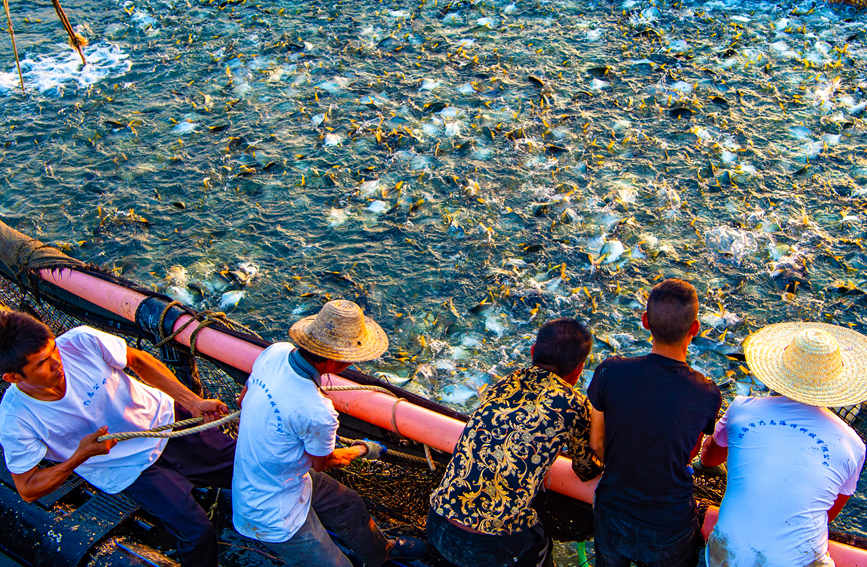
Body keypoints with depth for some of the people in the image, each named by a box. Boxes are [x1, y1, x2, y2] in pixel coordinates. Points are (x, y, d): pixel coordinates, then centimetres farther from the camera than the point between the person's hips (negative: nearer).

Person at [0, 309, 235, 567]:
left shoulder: (82, 341, -24)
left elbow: (138, 360, -5)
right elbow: (28, 490, -11)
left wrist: (194, 402, -10)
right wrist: (80, 456, -27)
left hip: (163, 417, 3)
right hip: (132, 468, -3)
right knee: (197, 534, -12)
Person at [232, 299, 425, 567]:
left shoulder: (275, 351, -15)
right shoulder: (317, 413, -37)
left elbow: (244, 400, 5)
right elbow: (322, 463, -14)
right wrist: (364, 450, 5)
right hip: (273, 514, -9)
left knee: (349, 504, 27)